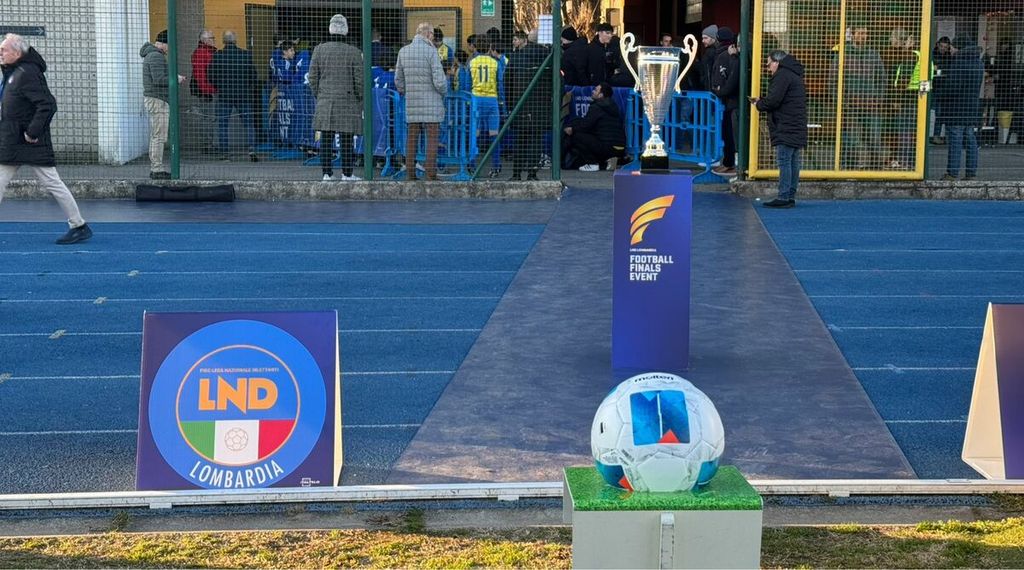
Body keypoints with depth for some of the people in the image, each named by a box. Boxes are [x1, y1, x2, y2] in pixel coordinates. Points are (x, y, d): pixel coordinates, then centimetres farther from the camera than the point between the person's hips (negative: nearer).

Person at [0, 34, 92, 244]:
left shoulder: (28, 73, -17)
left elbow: (47, 104, -25)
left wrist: (33, 132, -21)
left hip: (30, 143, -10)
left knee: (52, 183, -3)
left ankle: (79, 227, 6)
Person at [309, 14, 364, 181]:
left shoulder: (320, 50, 1)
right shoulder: (353, 53, -6)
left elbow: (313, 77, 4)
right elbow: (359, 80, -5)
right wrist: (361, 100, 9)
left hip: (325, 102, 2)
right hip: (347, 101, -2)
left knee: (326, 139, 4)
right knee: (346, 140, 2)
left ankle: (327, 173, 5)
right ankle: (347, 174, 4)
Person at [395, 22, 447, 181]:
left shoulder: (403, 51, 5)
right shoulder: (431, 51, -11)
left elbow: (398, 79, 11)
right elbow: (439, 81, -14)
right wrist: (443, 92, 5)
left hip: (412, 103, 5)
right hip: (431, 103, -5)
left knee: (412, 139, 9)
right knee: (432, 140, 0)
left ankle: (410, 173, 9)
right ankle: (430, 174, -2)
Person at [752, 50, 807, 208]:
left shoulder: (782, 75, -10)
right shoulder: (795, 75, 22)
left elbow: (773, 101, -18)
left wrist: (759, 104, 1)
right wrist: (761, 101, 16)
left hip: (786, 128, -10)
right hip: (797, 128, 10)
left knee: (784, 161, -10)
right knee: (793, 162, 9)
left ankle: (784, 198, -12)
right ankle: (791, 197, 11)